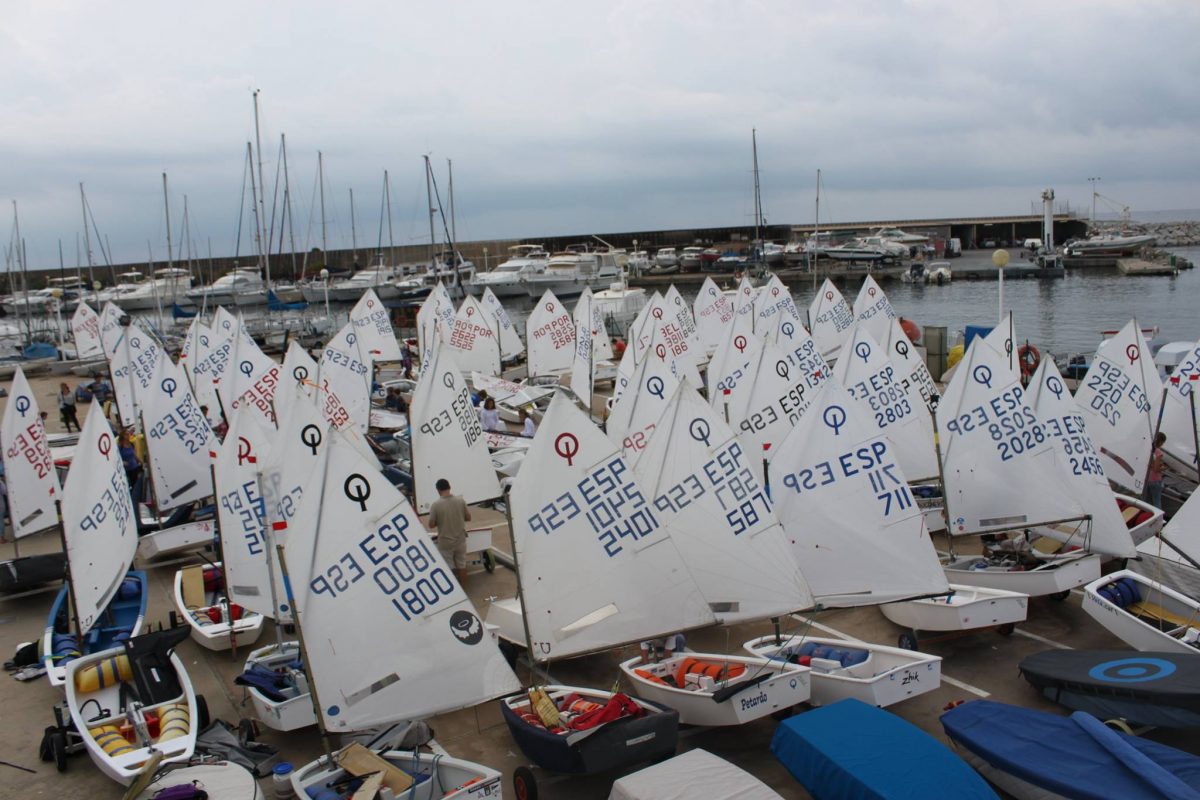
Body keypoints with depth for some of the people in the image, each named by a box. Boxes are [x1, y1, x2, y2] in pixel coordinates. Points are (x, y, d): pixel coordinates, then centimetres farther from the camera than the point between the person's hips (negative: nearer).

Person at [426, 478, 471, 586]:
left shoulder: (436, 504, -17)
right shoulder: (460, 500, -8)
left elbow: (431, 525, -11)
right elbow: (468, 518, 2)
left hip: (445, 542, -3)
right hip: (460, 540, 3)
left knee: (449, 568, 9)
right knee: (462, 565, 16)